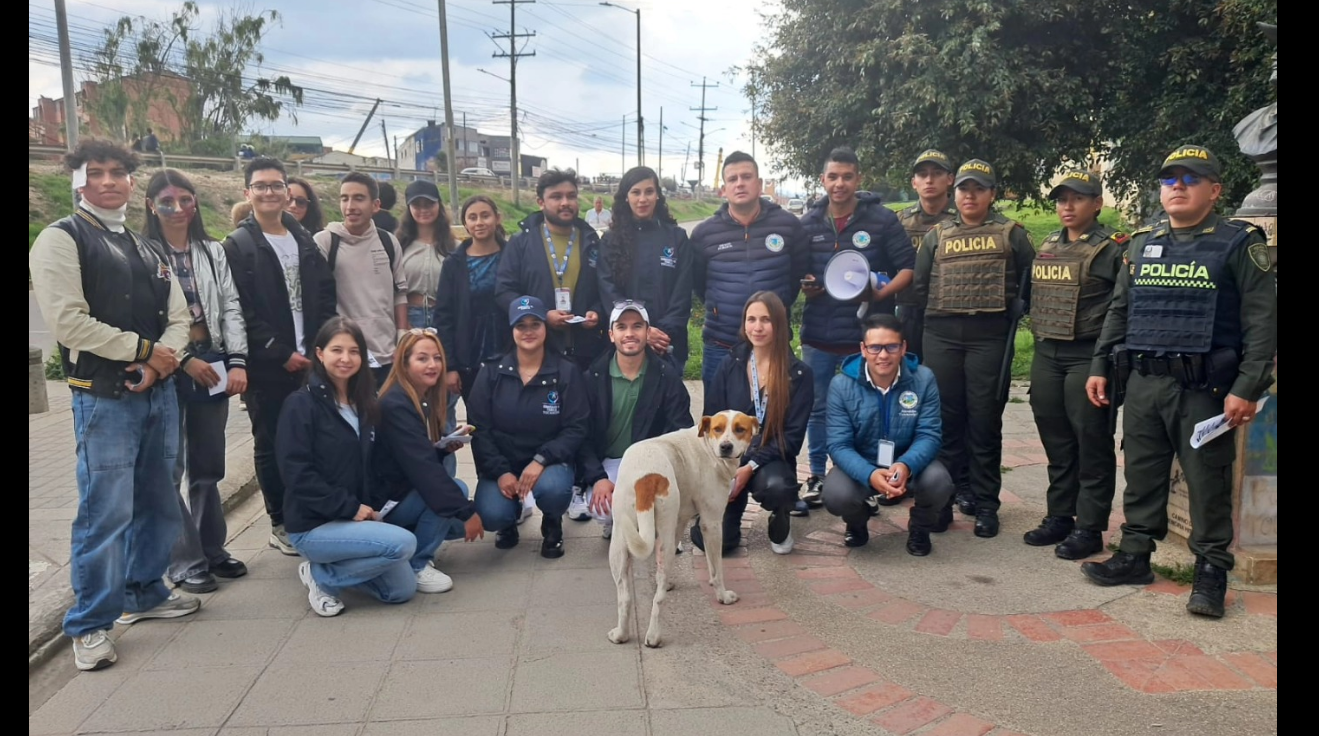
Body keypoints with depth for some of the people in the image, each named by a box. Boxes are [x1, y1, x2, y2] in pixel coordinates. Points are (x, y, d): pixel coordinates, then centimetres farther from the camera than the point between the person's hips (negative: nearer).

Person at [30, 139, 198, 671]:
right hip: (104, 399, -7)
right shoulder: (62, 240, -4)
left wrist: (162, 361, -7)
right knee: (106, 512, -5)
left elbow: (178, 317, 13)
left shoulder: (147, 249, 17)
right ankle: (90, 626, 9)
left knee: (157, 501, 15)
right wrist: (143, 351, -10)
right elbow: (69, 322, -14)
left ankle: (144, 593, 33)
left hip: (159, 393, 7)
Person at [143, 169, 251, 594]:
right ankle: (185, 562, 8)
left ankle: (212, 550, 24)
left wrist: (237, 361, -5)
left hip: (213, 364, 5)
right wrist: (184, 359, -14)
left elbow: (231, 309, 6)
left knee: (208, 468, 13)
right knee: (170, 470, 0)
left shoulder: (213, 252, 12)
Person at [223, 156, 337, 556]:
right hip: (267, 366, -4)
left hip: (310, 360, 4)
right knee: (271, 446, 5)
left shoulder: (304, 240, 14)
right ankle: (281, 524, 16)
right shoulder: (237, 246, -2)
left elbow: (325, 298, 11)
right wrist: (282, 354, -12)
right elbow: (241, 311, -10)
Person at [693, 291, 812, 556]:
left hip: (770, 462, -1)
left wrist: (751, 467, -19)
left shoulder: (799, 373, -4)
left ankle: (780, 523, 0)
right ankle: (735, 504, 21)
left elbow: (792, 435, -8)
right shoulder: (729, 366, 3)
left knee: (776, 486, -38)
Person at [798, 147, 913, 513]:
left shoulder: (883, 219, -4)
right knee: (818, 409, 10)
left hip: (867, 333, -3)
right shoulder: (808, 223, 6)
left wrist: (882, 293, -19)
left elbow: (908, 267, -4)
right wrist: (804, 287, -9)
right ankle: (816, 479, 23)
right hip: (818, 334, 3)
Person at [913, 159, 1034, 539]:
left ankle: (985, 502, 8)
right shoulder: (937, 235, 15)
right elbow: (917, 286, 14)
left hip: (989, 336, -2)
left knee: (985, 420, 0)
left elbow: (1031, 283, 9)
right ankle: (957, 489, 20)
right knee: (947, 417, 6)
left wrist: (1018, 314, 1)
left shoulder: (1011, 234, 9)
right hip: (942, 335, 3)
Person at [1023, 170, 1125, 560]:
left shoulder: (1113, 248, -5)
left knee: (1091, 445, 0)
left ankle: (1089, 528, 8)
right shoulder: (1046, 247, 15)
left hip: (1088, 358, -6)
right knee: (1056, 443, 13)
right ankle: (1058, 517, 24)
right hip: (1046, 356, 7)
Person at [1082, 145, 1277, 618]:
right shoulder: (1142, 245, 14)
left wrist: (1247, 388, -14)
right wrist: (1100, 366, 13)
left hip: (1204, 388, -5)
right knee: (1142, 473, 12)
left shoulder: (1239, 245, -2)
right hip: (1143, 384, 5)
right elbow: (1118, 311, 19)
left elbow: (1262, 321, -7)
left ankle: (1211, 570, 14)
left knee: (1208, 481, 2)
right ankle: (1135, 554, 23)